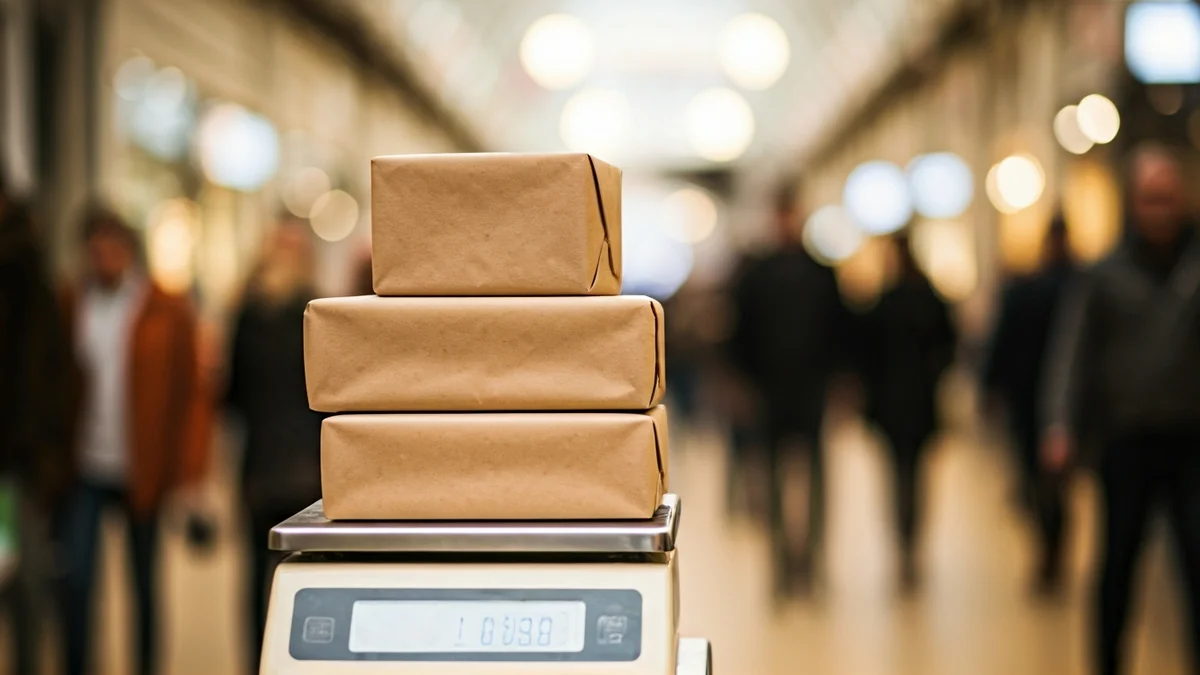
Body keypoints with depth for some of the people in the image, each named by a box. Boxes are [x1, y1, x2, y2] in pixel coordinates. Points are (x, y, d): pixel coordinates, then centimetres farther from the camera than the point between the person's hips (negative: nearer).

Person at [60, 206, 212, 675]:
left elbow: (192, 394, 0)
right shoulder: (71, 308, 6)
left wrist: (188, 474, -4)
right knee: (75, 581, -7)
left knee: (145, 585, 9)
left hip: (142, 473, -1)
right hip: (85, 472, 1)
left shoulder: (168, 314, 0)